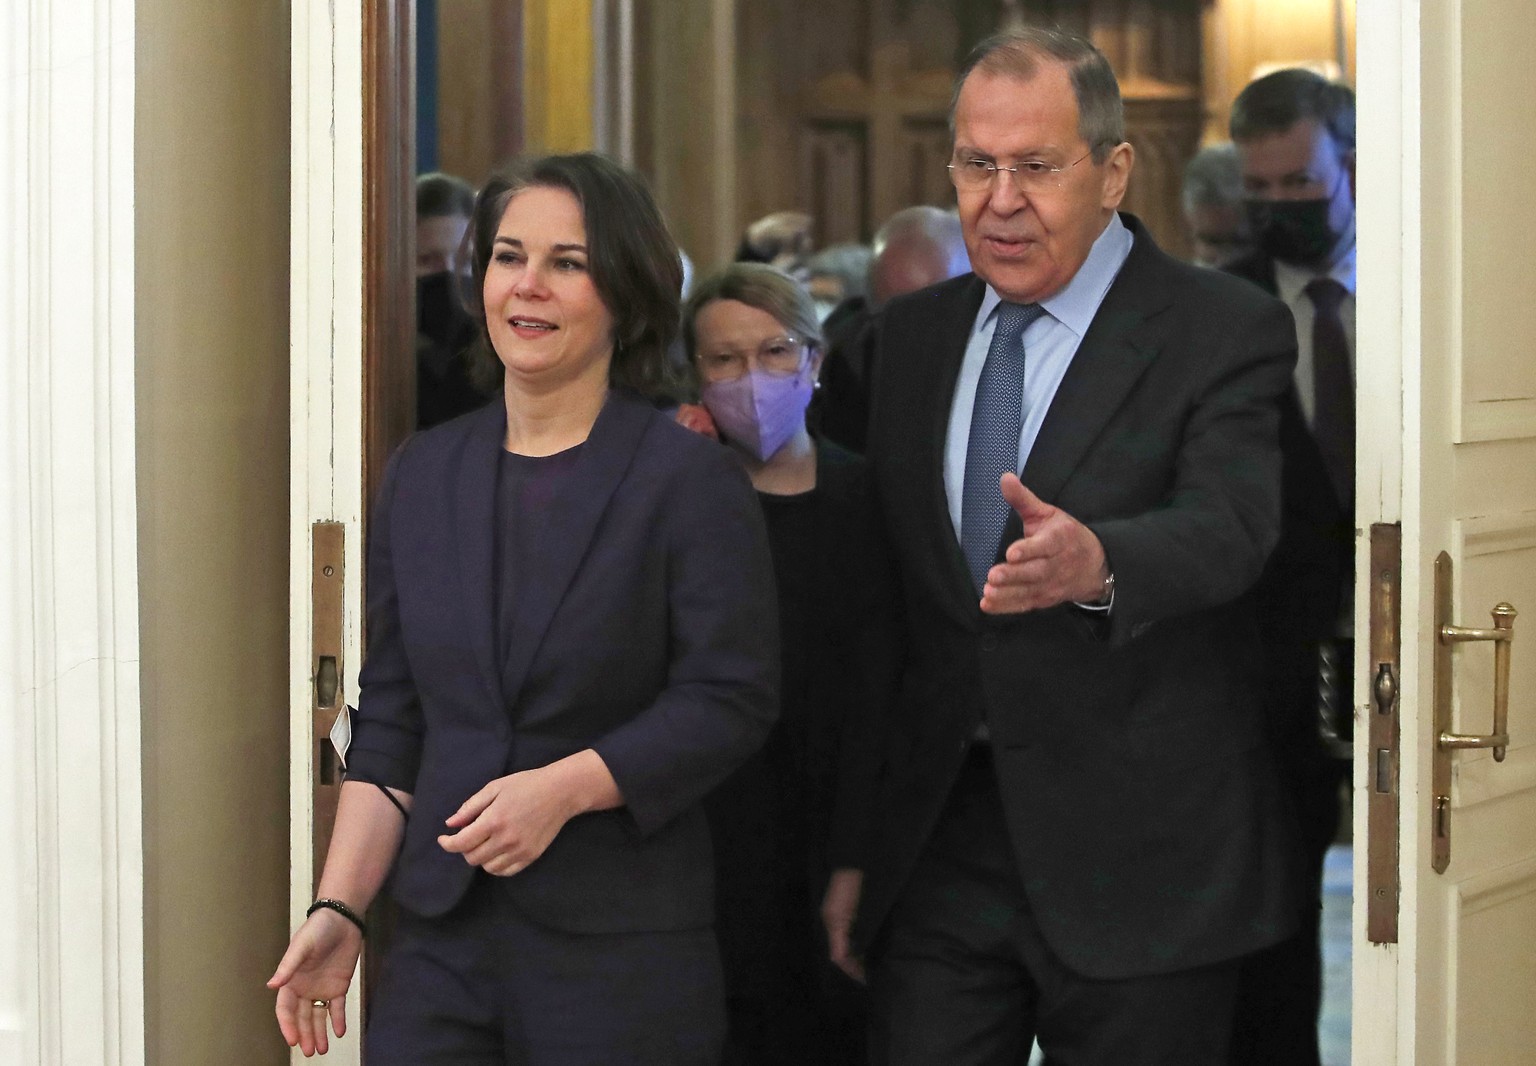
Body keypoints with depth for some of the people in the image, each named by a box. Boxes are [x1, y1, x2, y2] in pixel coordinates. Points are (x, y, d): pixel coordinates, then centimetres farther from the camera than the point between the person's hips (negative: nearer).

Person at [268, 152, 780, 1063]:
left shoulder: (690, 480, -4)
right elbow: (391, 721, 12)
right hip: (444, 943, 4)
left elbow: (732, 700, -9)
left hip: (623, 951, -4)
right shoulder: (425, 475, 11)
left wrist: (563, 788, -19)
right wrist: (340, 910, 4)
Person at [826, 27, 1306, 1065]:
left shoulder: (1226, 333, -5)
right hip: (936, 852, 4)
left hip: (1137, 863, -4)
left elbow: (1226, 528, -23)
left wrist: (1095, 562, -45)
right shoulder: (912, 335, 11)